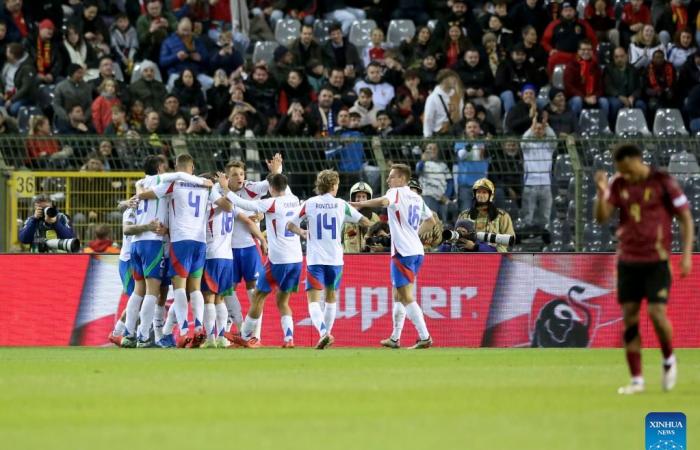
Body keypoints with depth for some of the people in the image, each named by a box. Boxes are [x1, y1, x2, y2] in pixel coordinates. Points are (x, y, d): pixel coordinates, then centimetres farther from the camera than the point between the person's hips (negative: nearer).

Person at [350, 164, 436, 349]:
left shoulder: (397, 193, -7)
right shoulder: (417, 198, 17)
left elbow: (384, 201, -30)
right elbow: (431, 221, 27)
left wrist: (360, 204, -25)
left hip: (403, 252, -8)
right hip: (416, 251, 8)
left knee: (406, 297, -9)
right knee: (399, 295, 16)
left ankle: (425, 337, -15)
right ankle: (394, 339, 20)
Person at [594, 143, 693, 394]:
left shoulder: (663, 183, -7)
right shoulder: (618, 184, 4)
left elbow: (686, 218, -2)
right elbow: (601, 217, -1)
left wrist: (687, 255, -9)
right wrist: (601, 192, -18)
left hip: (656, 260, -4)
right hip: (627, 260, 4)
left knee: (656, 312, -15)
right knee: (630, 317, 1)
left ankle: (669, 360, 13)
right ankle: (636, 380, 6)